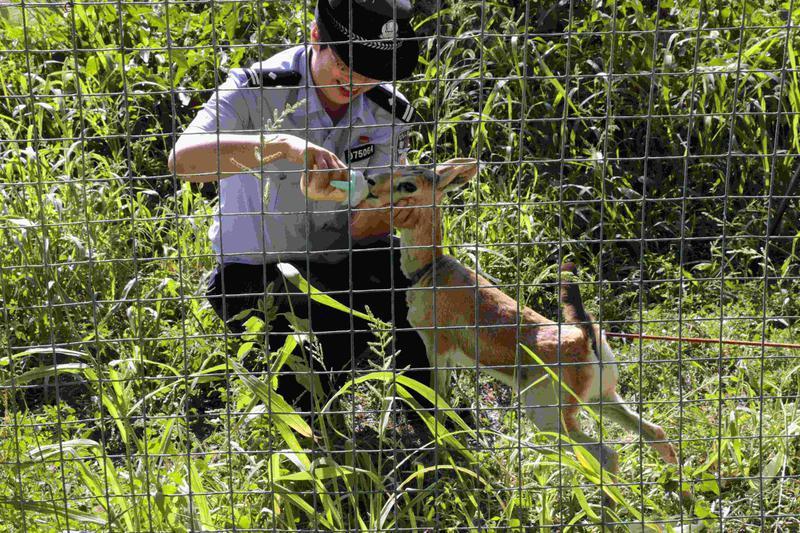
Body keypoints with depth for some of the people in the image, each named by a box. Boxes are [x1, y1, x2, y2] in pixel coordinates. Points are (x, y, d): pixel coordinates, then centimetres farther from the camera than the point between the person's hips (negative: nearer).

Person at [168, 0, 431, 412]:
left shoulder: (389, 114, -5)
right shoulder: (257, 89, -19)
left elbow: (364, 228, -8)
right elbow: (183, 159, -37)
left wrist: (394, 210, -34)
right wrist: (285, 144, -49)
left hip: (338, 265, 4)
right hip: (256, 274, -4)